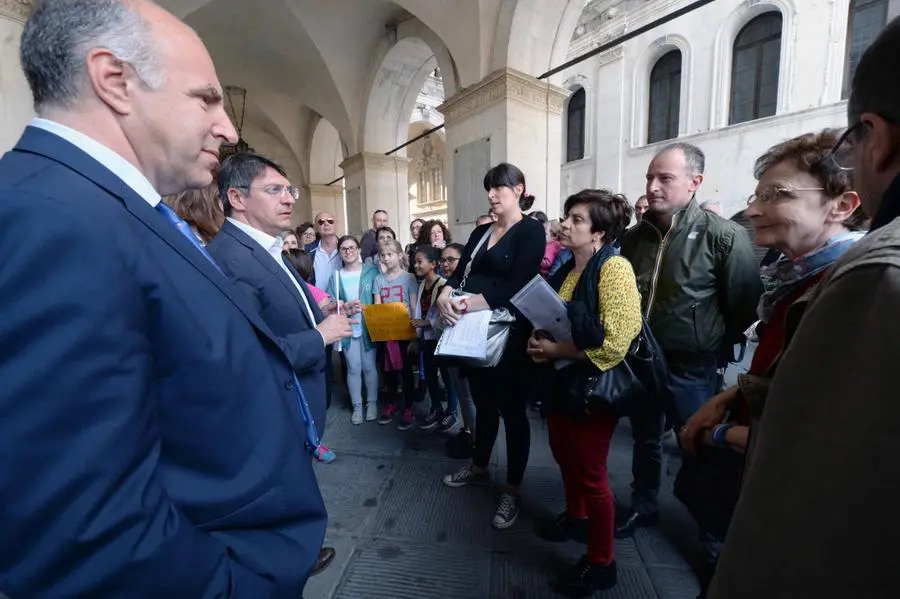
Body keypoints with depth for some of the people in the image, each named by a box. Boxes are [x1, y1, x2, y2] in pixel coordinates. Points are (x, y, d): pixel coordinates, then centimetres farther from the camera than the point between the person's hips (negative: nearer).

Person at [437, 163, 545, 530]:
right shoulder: (481, 232, 15)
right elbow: (459, 272, 6)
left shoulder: (531, 231, -6)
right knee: (483, 402, 20)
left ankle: (512, 491, 23)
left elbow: (518, 285, -18)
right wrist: (445, 294, -14)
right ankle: (479, 468, 41)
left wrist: (474, 302, -27)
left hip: (508, 332, -6)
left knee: (511, 409, 6)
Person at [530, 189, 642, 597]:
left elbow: (614, 344, -26)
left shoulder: (614, 269, -18)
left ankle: (601, 563, 29)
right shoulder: (567, 269, 7)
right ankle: (575, 517, 49)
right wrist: (539, 340, -3)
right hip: (560, 380, 8)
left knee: (590, 471, 7)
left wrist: (557, 350, -21)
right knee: (565, 456, 23)